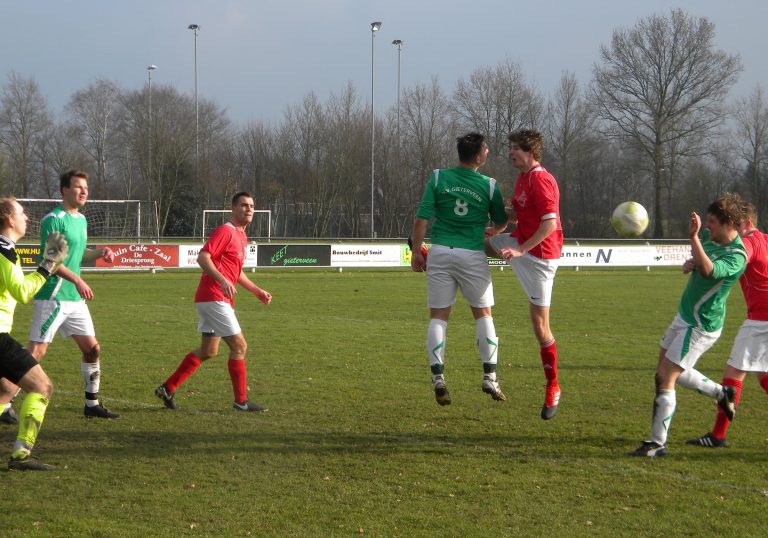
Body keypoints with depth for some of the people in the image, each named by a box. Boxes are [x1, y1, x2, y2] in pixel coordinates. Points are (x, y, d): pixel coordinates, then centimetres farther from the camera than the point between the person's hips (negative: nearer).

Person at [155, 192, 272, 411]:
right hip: (214, 297, -10)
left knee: (209, 350, 14)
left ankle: (168, 389, 18)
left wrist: (257, 291, 27)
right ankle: (241, 401, 1)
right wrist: (222, 280, -35)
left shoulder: (242, 236, 18)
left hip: (221, 300, 10)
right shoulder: (225, 231, -12)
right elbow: (202, 257, -23)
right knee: (239, 345, -6)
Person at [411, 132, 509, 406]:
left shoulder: (438, 177, -1)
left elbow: (422, 218, -5)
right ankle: (490, 377, 8)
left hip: (440, 253, 1)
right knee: (483, 314, 12)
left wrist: (416, 251, 4)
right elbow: (501, 223, 12)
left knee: (438, 316, 6)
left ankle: (438, 377, -2)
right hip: (473, 255, -1)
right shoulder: (489, 185, -2)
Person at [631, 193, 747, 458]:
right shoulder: (710, 237, 3)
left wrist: (694, 238, -44)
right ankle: (720, 393, 38)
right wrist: (690, 262, 3)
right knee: (670, 370, 23)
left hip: (701, 326, -10)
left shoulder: (736, 256, -23)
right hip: (684, 316, 10)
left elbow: (707, 270, -42)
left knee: (665, 377, -11)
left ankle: (658, 443, -3)